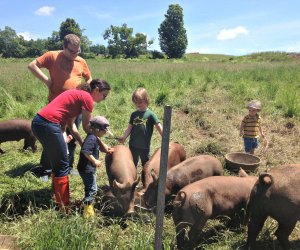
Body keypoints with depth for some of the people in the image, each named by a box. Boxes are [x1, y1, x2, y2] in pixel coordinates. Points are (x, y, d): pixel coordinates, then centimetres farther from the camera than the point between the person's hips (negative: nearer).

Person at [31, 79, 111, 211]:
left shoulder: (77, 94, 22)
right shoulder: (87, 98, -5)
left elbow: (71, 124, 18)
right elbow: (87, 127, -1)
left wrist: (82, 144, 14)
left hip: (38, 122, 10)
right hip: (49, 125, -10)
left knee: (56, 163, 20)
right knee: (63, 165, 4)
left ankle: (58, 199, 33)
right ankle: (64, 205, 15)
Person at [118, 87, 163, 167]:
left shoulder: (150, 114, -8)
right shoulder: (134, 114, 4)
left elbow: (159, 127, -11)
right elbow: (129, 128, 2)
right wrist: (123, 137, -14)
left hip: (145, 146, -3)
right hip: (133, 145, 4)